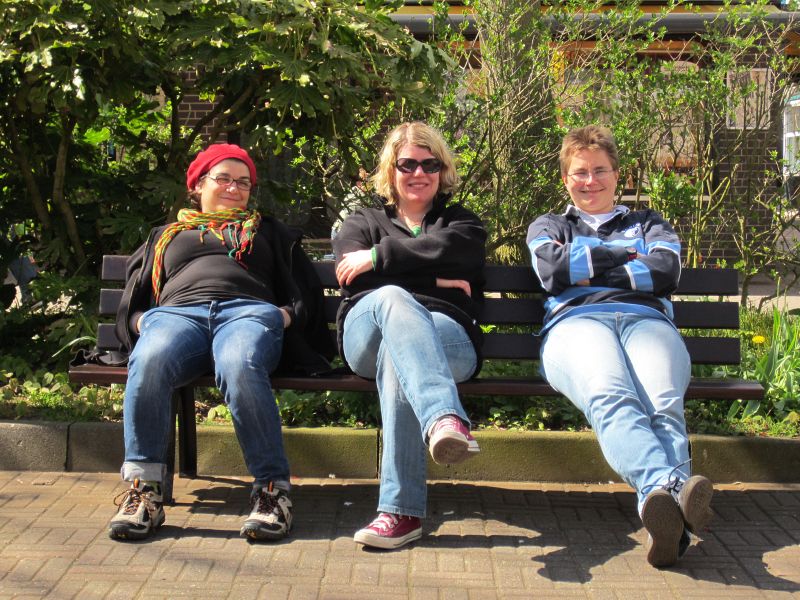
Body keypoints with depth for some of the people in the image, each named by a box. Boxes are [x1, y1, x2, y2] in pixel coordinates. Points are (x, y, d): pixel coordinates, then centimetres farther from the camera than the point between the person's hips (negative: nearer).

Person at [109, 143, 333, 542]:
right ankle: (143, 489, -37)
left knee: (240, 366, -42)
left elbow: (305, 291, 26)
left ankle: (271, 488, -41)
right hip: (176, 313, 1)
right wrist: (141, 321, 6)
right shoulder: (165, 236, 38)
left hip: (249, 310, -1)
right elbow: (130, 304, 30)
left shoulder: (268, 231, 36)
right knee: (149, 362, -39)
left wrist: (287, 314, 3)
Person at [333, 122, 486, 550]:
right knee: (393, 298, -38)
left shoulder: (461, 223, 31)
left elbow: (447, 249, 1)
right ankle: (445, 418, -65)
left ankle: (402, 510, -50)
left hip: (447, 335, 0)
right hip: (367, 329, 1)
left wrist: (378, 257, -1)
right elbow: (352, 276, 6)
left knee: (397, 354, -39)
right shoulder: (363, 222, 31)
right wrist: (433, 281, 0)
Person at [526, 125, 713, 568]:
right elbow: (552, 270, 9)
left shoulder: (649, 224, 35)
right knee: (610, 398, -40)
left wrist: (587, 267, 8)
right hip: (576, 321, -1)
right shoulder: (548, 227, 34)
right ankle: (668, 488, -66)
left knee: (664, 405, -36)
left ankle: (664, 517, -61)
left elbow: (667, 272, 11)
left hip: (647, 319, 1)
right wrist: (626, 257, 13)